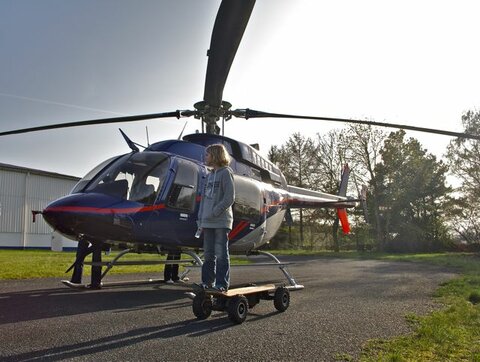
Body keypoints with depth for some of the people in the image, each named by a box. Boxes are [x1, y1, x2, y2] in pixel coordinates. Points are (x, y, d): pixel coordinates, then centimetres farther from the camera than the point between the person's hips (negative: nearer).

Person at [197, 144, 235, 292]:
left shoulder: (225, 173, -4)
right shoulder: (209, 176, 18)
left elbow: (230, 198, -12)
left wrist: (214, 212, -16)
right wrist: (201, 220, 11)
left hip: (221, 222, -7)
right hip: (208, 223, 7)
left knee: (221, 254, -3)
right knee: (208, 254, 11)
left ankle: (222, 283, 3)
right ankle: (208, 281, 19)